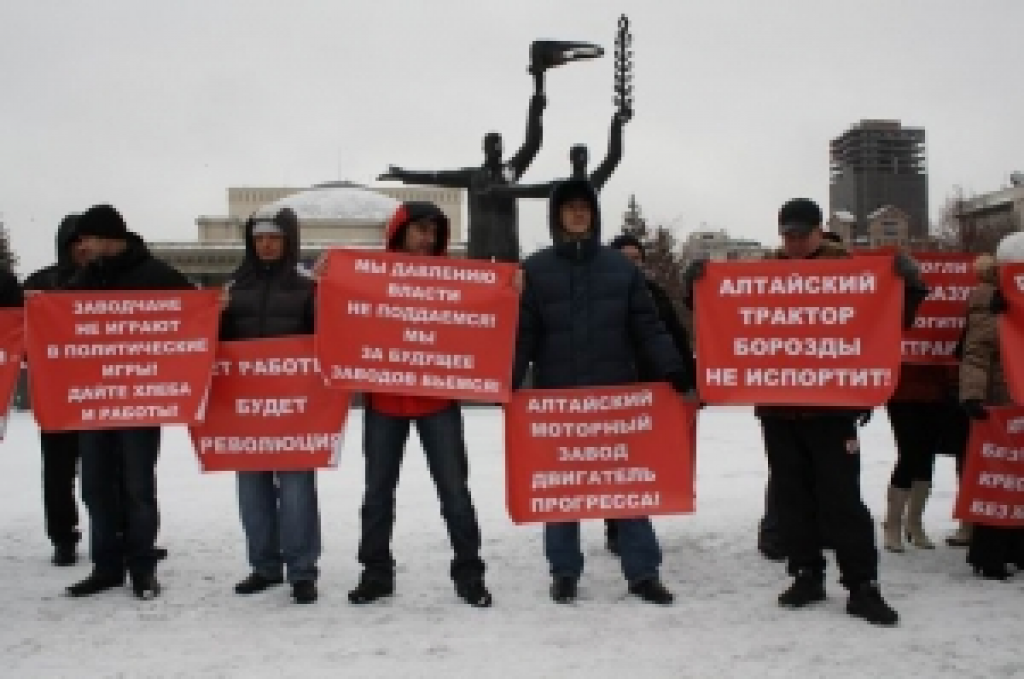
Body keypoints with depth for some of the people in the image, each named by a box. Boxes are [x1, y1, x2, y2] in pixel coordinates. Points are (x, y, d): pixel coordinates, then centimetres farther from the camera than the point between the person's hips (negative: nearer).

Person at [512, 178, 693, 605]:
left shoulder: (621, 267, 7)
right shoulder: (535, 269, 3)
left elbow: (648, 329, 4)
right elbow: (522, 333, -2)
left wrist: (678, 376, -5)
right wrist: (509, 383, -14)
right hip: (557, 397, 0)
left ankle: (643, 572, 13)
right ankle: (565, 571, 19)